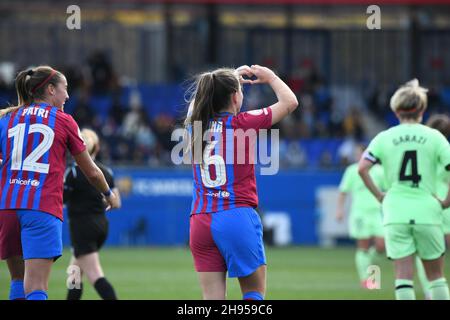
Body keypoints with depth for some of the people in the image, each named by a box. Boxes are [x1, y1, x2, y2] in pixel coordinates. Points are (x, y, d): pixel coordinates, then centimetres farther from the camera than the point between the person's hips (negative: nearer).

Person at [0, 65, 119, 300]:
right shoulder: (63, 120, 8)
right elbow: (91, 172, 16)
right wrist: (109, 194, 34)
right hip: (44, 208, -4)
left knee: (19, 279, 17)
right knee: (36, 288, -12)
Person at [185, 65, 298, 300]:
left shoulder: (194, 124, 7)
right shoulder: (242, 124, -5)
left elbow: (200, 97, 32)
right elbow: (290, 102, 7)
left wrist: (232, 77, 39)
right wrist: (270, 76, 22)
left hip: (200, 221, 4)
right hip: (237, 216, -4)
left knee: (212, 298, 3)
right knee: (255, 293, 6)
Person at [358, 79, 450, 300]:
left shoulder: (384, 138, 4)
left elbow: (362, 168, -4)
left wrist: (379, 195, 5)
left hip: (395, 213, 0)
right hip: (427, 211, 0)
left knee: (403, 274, -1)